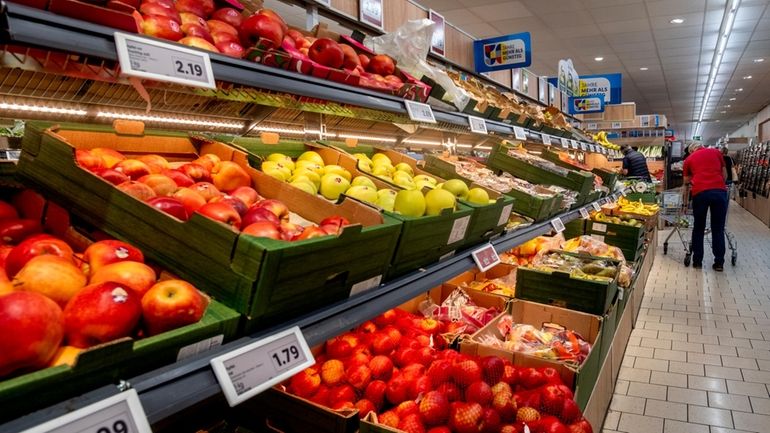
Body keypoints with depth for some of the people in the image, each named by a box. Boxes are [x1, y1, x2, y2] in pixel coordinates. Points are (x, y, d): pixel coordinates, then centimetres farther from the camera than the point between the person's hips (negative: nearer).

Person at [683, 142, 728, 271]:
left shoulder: (689, 159, 19)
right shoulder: (716, 152, 20)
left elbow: (686, 184, 26)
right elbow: (724, 175, 24)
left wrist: (685, 203, 36)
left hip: (700, 193, -1)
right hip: (720, 191, 1)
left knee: (698, 228, 13)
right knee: (718, 229, 9)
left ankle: (697, 261, 18)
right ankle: (719, 263, 13)